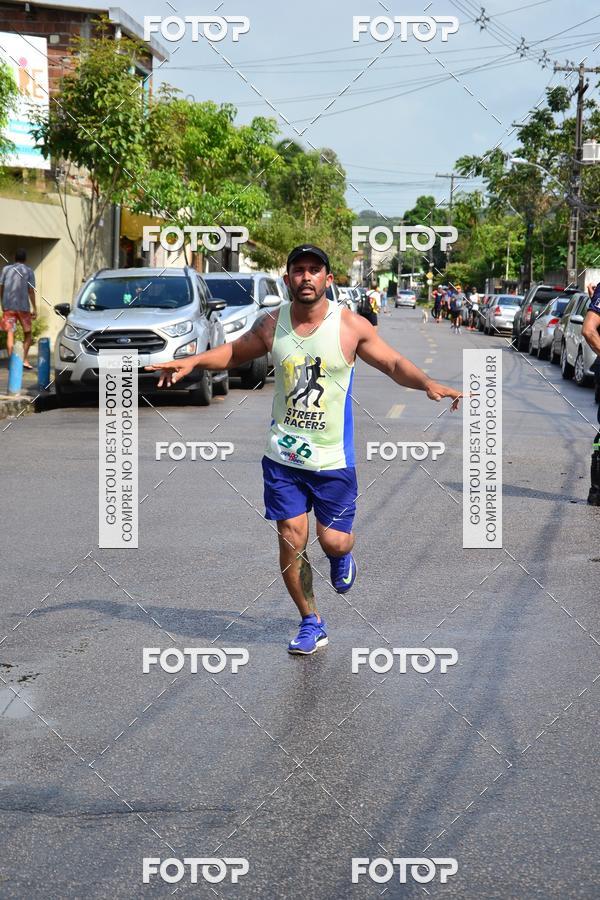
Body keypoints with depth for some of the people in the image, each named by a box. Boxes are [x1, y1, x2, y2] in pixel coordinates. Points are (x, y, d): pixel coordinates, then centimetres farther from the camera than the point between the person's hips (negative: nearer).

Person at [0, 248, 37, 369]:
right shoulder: (28, 271, 3)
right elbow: (31, 291, -2)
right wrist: (34, 309, 1)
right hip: (23, 306, -1)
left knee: (10, 333, 1)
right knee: (27, 332, 13)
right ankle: (25, 359, 5)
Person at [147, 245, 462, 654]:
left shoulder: (351, 325, -9)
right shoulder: (272, 323, -1)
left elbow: (394, 364, -2)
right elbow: (235, 352, 17)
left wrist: (427, 383, -20)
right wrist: (192, 361, 2)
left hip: (334, 458, -2)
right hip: (283, 455, 2)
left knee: (334, 541, -2)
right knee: (291, 541, 1)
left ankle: (342, 555, 37)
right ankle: (312, 624, 18)